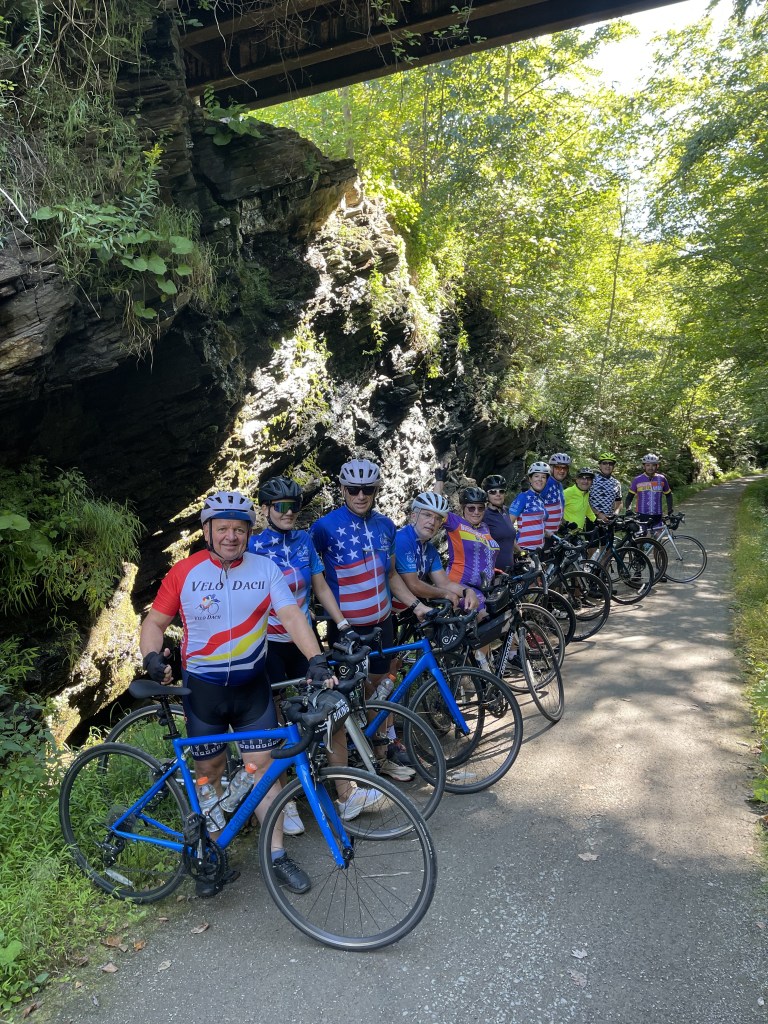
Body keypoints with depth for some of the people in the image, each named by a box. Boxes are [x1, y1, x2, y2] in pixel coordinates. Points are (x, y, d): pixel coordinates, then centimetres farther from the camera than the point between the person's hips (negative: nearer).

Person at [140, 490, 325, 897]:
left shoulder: (265, 569, -7)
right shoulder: (184, 572, -8)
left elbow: (291, 615, -15)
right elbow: (155, 622, 0)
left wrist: (316, 658, -29)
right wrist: (152, 657, -19)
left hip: (252, 686, 0)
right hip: (203, 688, 0)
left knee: (263, 767, 4)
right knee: (210, 773, 12)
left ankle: (277, 855, 20)